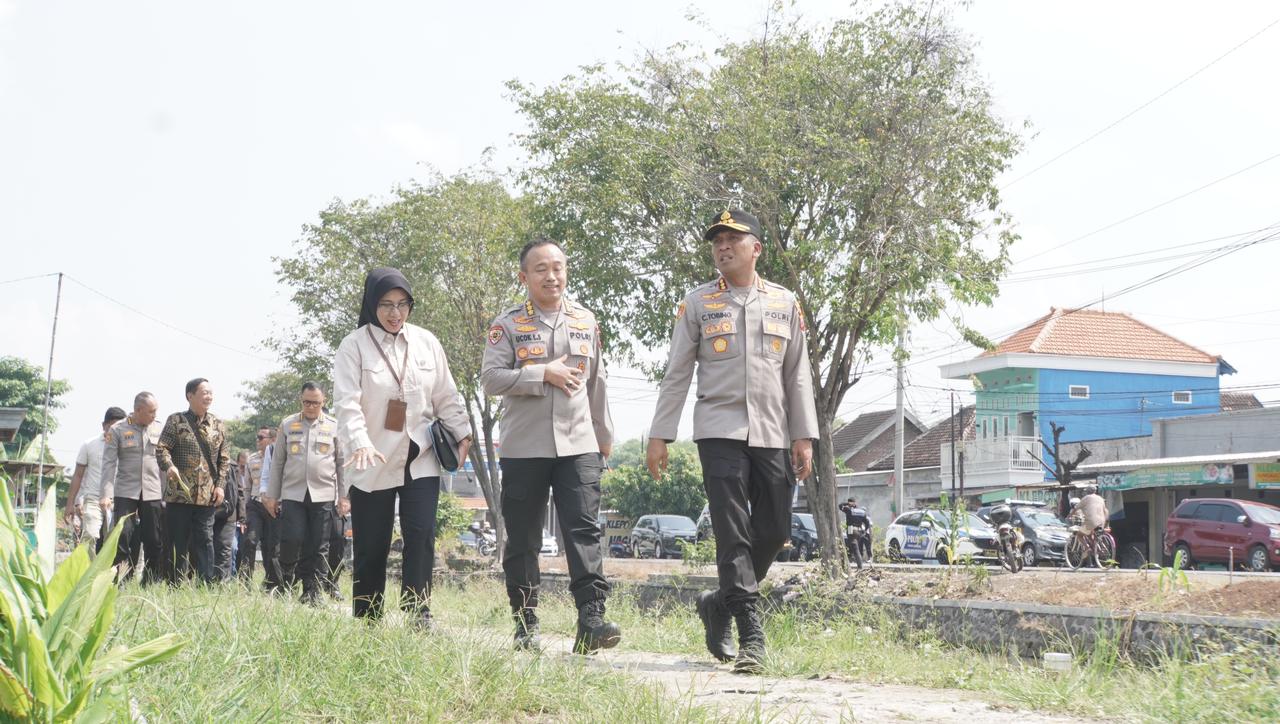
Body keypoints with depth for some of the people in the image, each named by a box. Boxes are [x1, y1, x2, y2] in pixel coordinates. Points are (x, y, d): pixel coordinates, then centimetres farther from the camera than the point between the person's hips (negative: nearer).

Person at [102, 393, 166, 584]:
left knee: (155, 541, 2)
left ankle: (151, 586, 11)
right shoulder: (117, 430, 1)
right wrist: (107, 494, -12)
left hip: (153, 493, 2)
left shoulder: (159, 430, 8)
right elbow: (109, 463, -3)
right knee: (122, 538, -9)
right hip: (125, 493, -2)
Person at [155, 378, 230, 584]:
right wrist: (169, 465, -26)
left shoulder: (218, 426, 12)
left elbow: (224, 459, 13)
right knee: (178, 542, 2)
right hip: (179, 494, -3)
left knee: (205, 541, 1)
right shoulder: (176, 421, 2)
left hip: (207, 496, 3)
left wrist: (220, 485, 2)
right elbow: (161, 448, -5)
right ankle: (176, 586, 7)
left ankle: (206, 585, 2)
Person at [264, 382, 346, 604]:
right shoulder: (287, 425, 9)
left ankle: (312, 592, 7)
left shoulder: (334, 427, 7)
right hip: (292, 494, 0)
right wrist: (272, 495, 8)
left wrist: (344, 496, 2)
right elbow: (277, 462, 11)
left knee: (319, 547, 1)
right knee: (291, 541, -9)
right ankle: (285, 585, 12)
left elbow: (342, 464, 8)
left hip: (323, 494, 0)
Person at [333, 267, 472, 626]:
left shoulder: (426, 342, 6)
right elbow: (347, 402, -15)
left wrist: (461, 434, 11)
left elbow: (446, 395, 13)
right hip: (373, 463, -2)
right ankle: (367, 624, 13)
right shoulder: (354, 346, -6)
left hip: (420, 459, 3)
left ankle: (417, 616, -7)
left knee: (421, 535, -9)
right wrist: (359, 443, -29)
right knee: (371, 548, 2)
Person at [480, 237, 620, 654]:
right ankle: (525, 623, 15)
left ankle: (591, 619, -16)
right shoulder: (508, 325, 2)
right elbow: (490, 378, -9)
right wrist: (545, 373, -15)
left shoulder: (586, 323, 13)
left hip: (578, 445, 2)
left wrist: (604, 435, 22)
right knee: (522, 539, 4)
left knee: (584, 529, -11)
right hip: (523, 448, -1)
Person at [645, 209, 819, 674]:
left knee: (774, 532, 2)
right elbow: (677, 374, 6)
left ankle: (720, 603, 24)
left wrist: (804, 436, 5)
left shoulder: (785, 303, 11)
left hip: (771, 436, 3)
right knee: (733, 535, -9)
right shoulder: (697, 304, 6)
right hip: (719, 431, -3)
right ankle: (751, 637, -9)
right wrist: (659, 435, 2)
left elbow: (798, 375, 11)